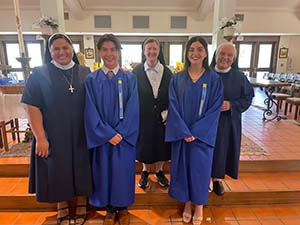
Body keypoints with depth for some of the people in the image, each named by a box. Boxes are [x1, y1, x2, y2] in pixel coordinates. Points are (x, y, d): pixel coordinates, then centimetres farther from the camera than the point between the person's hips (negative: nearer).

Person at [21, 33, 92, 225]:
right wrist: (40, 137, -13)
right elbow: (33, 107, -7)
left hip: (81, 134, 2)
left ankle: (82, 204, 34)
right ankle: (62, 208, 34)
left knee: (81, 169, 12)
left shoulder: (85, 73, 3)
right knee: (58, 171, 11)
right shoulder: (39, 74, -2)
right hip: (53, 135, -1)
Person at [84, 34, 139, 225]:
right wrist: (108, 134, -13)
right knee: (105, 171, 12)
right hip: (102, 137, 1)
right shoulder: (91, 79, 0)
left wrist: (120, 133, -14)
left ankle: (123, 207, 34)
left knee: (123, 171, 11)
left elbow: (133, 109, -6)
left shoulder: (130, 78, -1)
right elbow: (91, 111, -5)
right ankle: (110, 209, 34)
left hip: (124, 136, 0)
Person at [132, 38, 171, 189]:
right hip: (143, 116, -1)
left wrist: (168, 112, -10)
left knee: (161, 144, 12)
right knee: (145, 144, 11)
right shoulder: (137, 71, -3)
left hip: (162, 116, 2)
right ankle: (145, 172, 33)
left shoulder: (166, 71, 1)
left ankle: (159, 171, 34)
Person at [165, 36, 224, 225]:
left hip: (202, 135, -1)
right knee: (183, 168, 11)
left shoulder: (214, 79, -3)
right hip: (181, 135, 2)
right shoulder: (177, 79, 1)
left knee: (199, 169, 9)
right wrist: (184, 132, -14)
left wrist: (195, 132, -14)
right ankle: (187, 204, 32)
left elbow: (215, 109, -7)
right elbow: (173, 107, -4)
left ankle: (199, 206, 32)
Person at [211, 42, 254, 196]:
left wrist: (231, 105, -16)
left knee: (222, 150, 10)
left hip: (228, 122, 1)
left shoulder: (240, 77, 0)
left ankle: (217, 179, 29)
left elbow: (248, 98, 0)